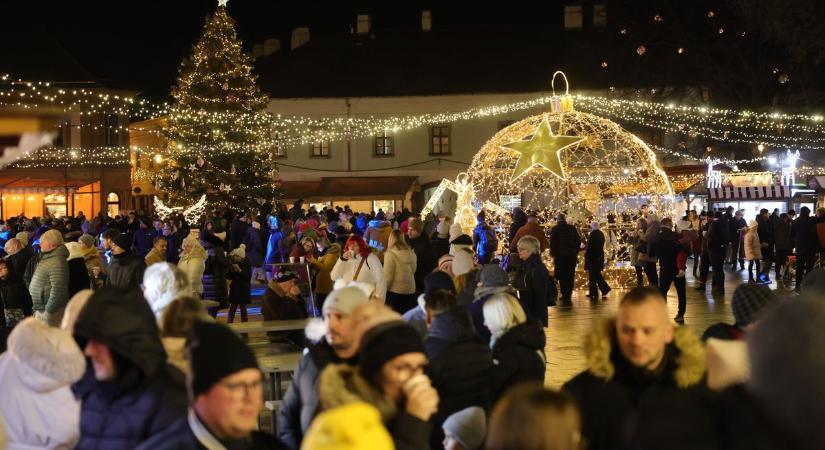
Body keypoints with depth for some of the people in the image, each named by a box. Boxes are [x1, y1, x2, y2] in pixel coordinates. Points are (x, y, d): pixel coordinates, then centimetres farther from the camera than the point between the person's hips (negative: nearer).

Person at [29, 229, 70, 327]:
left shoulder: (57, 262, -21)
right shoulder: (47, 258, 14)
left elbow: (58, 289, -28)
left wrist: (48, 310, -21)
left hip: (50, 311, -11)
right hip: (40, 310, 11)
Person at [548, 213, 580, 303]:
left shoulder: (555, 229, -2)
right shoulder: (572, 228, 5)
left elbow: (552, 243, -4)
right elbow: (579, 241, 8)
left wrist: (553, 255, 2)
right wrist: (575, 252, 15)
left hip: (560, 255, -2)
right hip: (572, 255, 2)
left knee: (562, 276, 1)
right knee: (570, 276, 8)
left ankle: (565, 295, -5)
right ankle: (569, 295, 9)